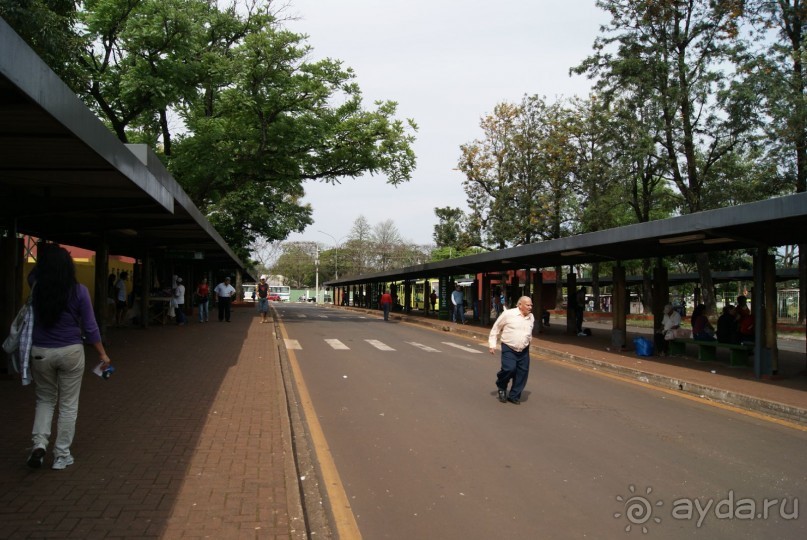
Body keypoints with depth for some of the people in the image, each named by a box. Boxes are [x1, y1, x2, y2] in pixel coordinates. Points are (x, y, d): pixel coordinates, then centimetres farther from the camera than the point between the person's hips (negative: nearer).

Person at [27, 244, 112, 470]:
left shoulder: (36, 288, -5)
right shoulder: (79, 291, -10)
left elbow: (33, 274, 22)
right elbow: (90, 326, -6)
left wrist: (42, 255, 25)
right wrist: (102, 353, 2)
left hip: (41, 352, 2)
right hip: (70, 352, -2)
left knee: (45, 400, 21)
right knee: (68, 405, 9)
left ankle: (39, 443, 4)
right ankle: (62, 455, 14)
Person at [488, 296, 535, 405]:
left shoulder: (531, 317, 6)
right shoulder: (508, 314, -10)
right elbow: (496, 328, -2)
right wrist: (492, 344, -3)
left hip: (524, 351, 5)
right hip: (509, 349, -5)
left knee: (522, 373, 3)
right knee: (509, 369, -20)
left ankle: (514, 396, 19)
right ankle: (501, 386, 12)